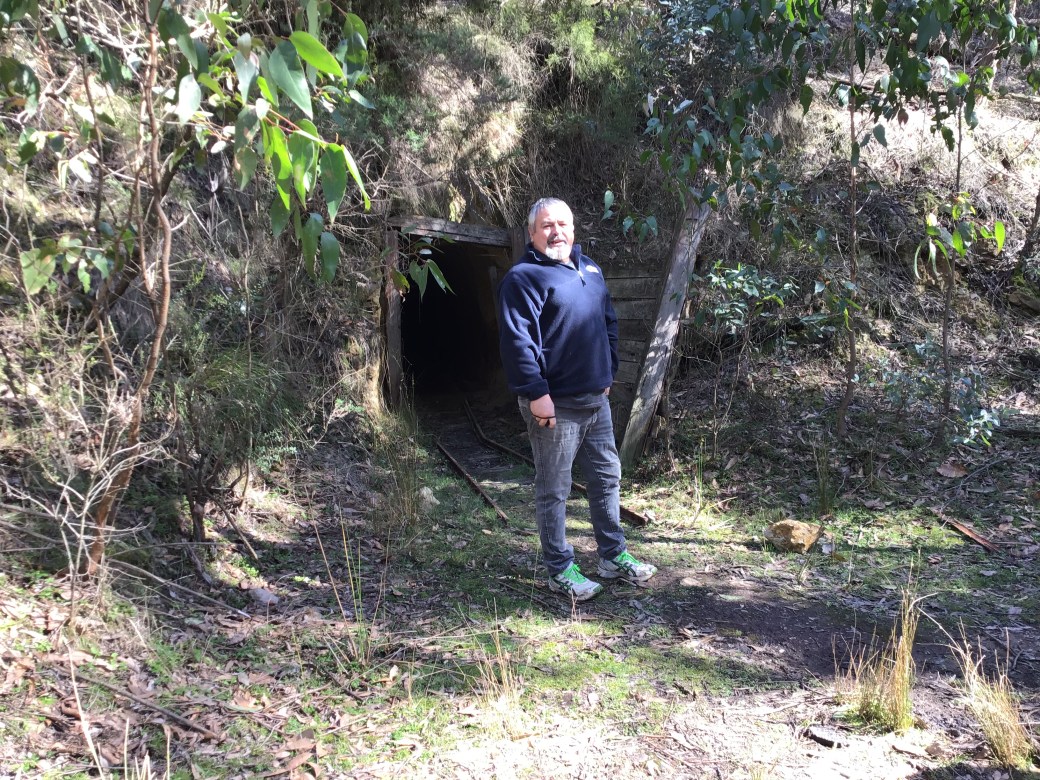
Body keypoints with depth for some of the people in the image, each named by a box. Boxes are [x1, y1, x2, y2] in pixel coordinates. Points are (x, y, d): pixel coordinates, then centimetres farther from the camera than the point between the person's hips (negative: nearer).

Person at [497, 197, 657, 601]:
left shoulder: (589, 269, 13)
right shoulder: (524, 277, -12)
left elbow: (609, 322, 22)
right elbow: (517, 341, -20)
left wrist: (608, 372, 17)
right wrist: (536, 393, -23)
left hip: (596, 398, 8)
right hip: (555, 404, -8)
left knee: (607, 477, 16)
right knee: (553, 490, 3)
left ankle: (613, 557, 30)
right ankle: (560, 569, 15)